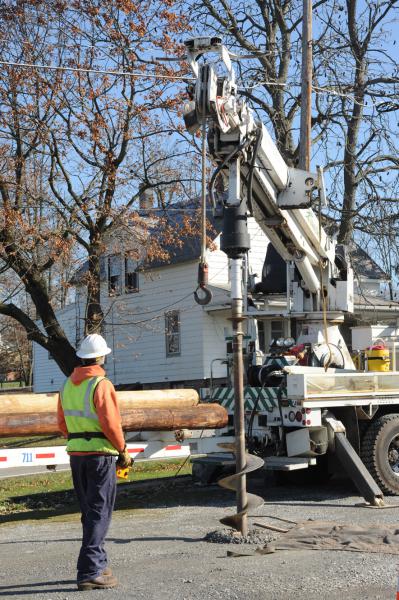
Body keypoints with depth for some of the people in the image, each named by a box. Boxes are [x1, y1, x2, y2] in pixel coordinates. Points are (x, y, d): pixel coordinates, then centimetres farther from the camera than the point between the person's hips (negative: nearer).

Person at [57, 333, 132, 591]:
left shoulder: (68, 386, 10)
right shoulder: (101, 384, -14)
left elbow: (62, 423, 13)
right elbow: (110, 422, -19)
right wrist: (123, 451, -8)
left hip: (76, 453, 7)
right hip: (100, 454, -7)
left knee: (89, 512, 18)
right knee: (100, 514, -4)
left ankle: (98, 563, 28)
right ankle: (90, 573, -7)